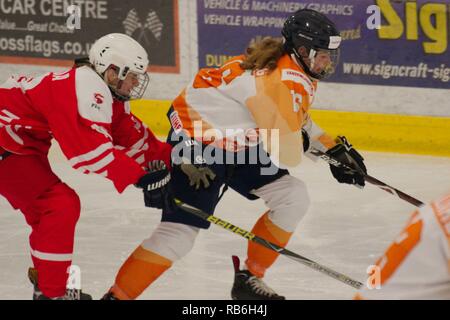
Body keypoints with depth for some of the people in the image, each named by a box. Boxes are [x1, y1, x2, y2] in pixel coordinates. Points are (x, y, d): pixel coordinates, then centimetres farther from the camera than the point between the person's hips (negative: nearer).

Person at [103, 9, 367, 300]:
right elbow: (288, 155, -26)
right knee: (180, 232, -17)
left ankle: (249, 279, 13)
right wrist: (300, 142, -3)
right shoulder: (281, 83, -29)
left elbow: (297, 121, 24)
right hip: (196, 147, -10)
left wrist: (335, 149, 19)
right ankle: (117, 296, -7)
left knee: (293, 198, 2)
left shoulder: (301, 71, 2)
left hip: (238, 145, 10)